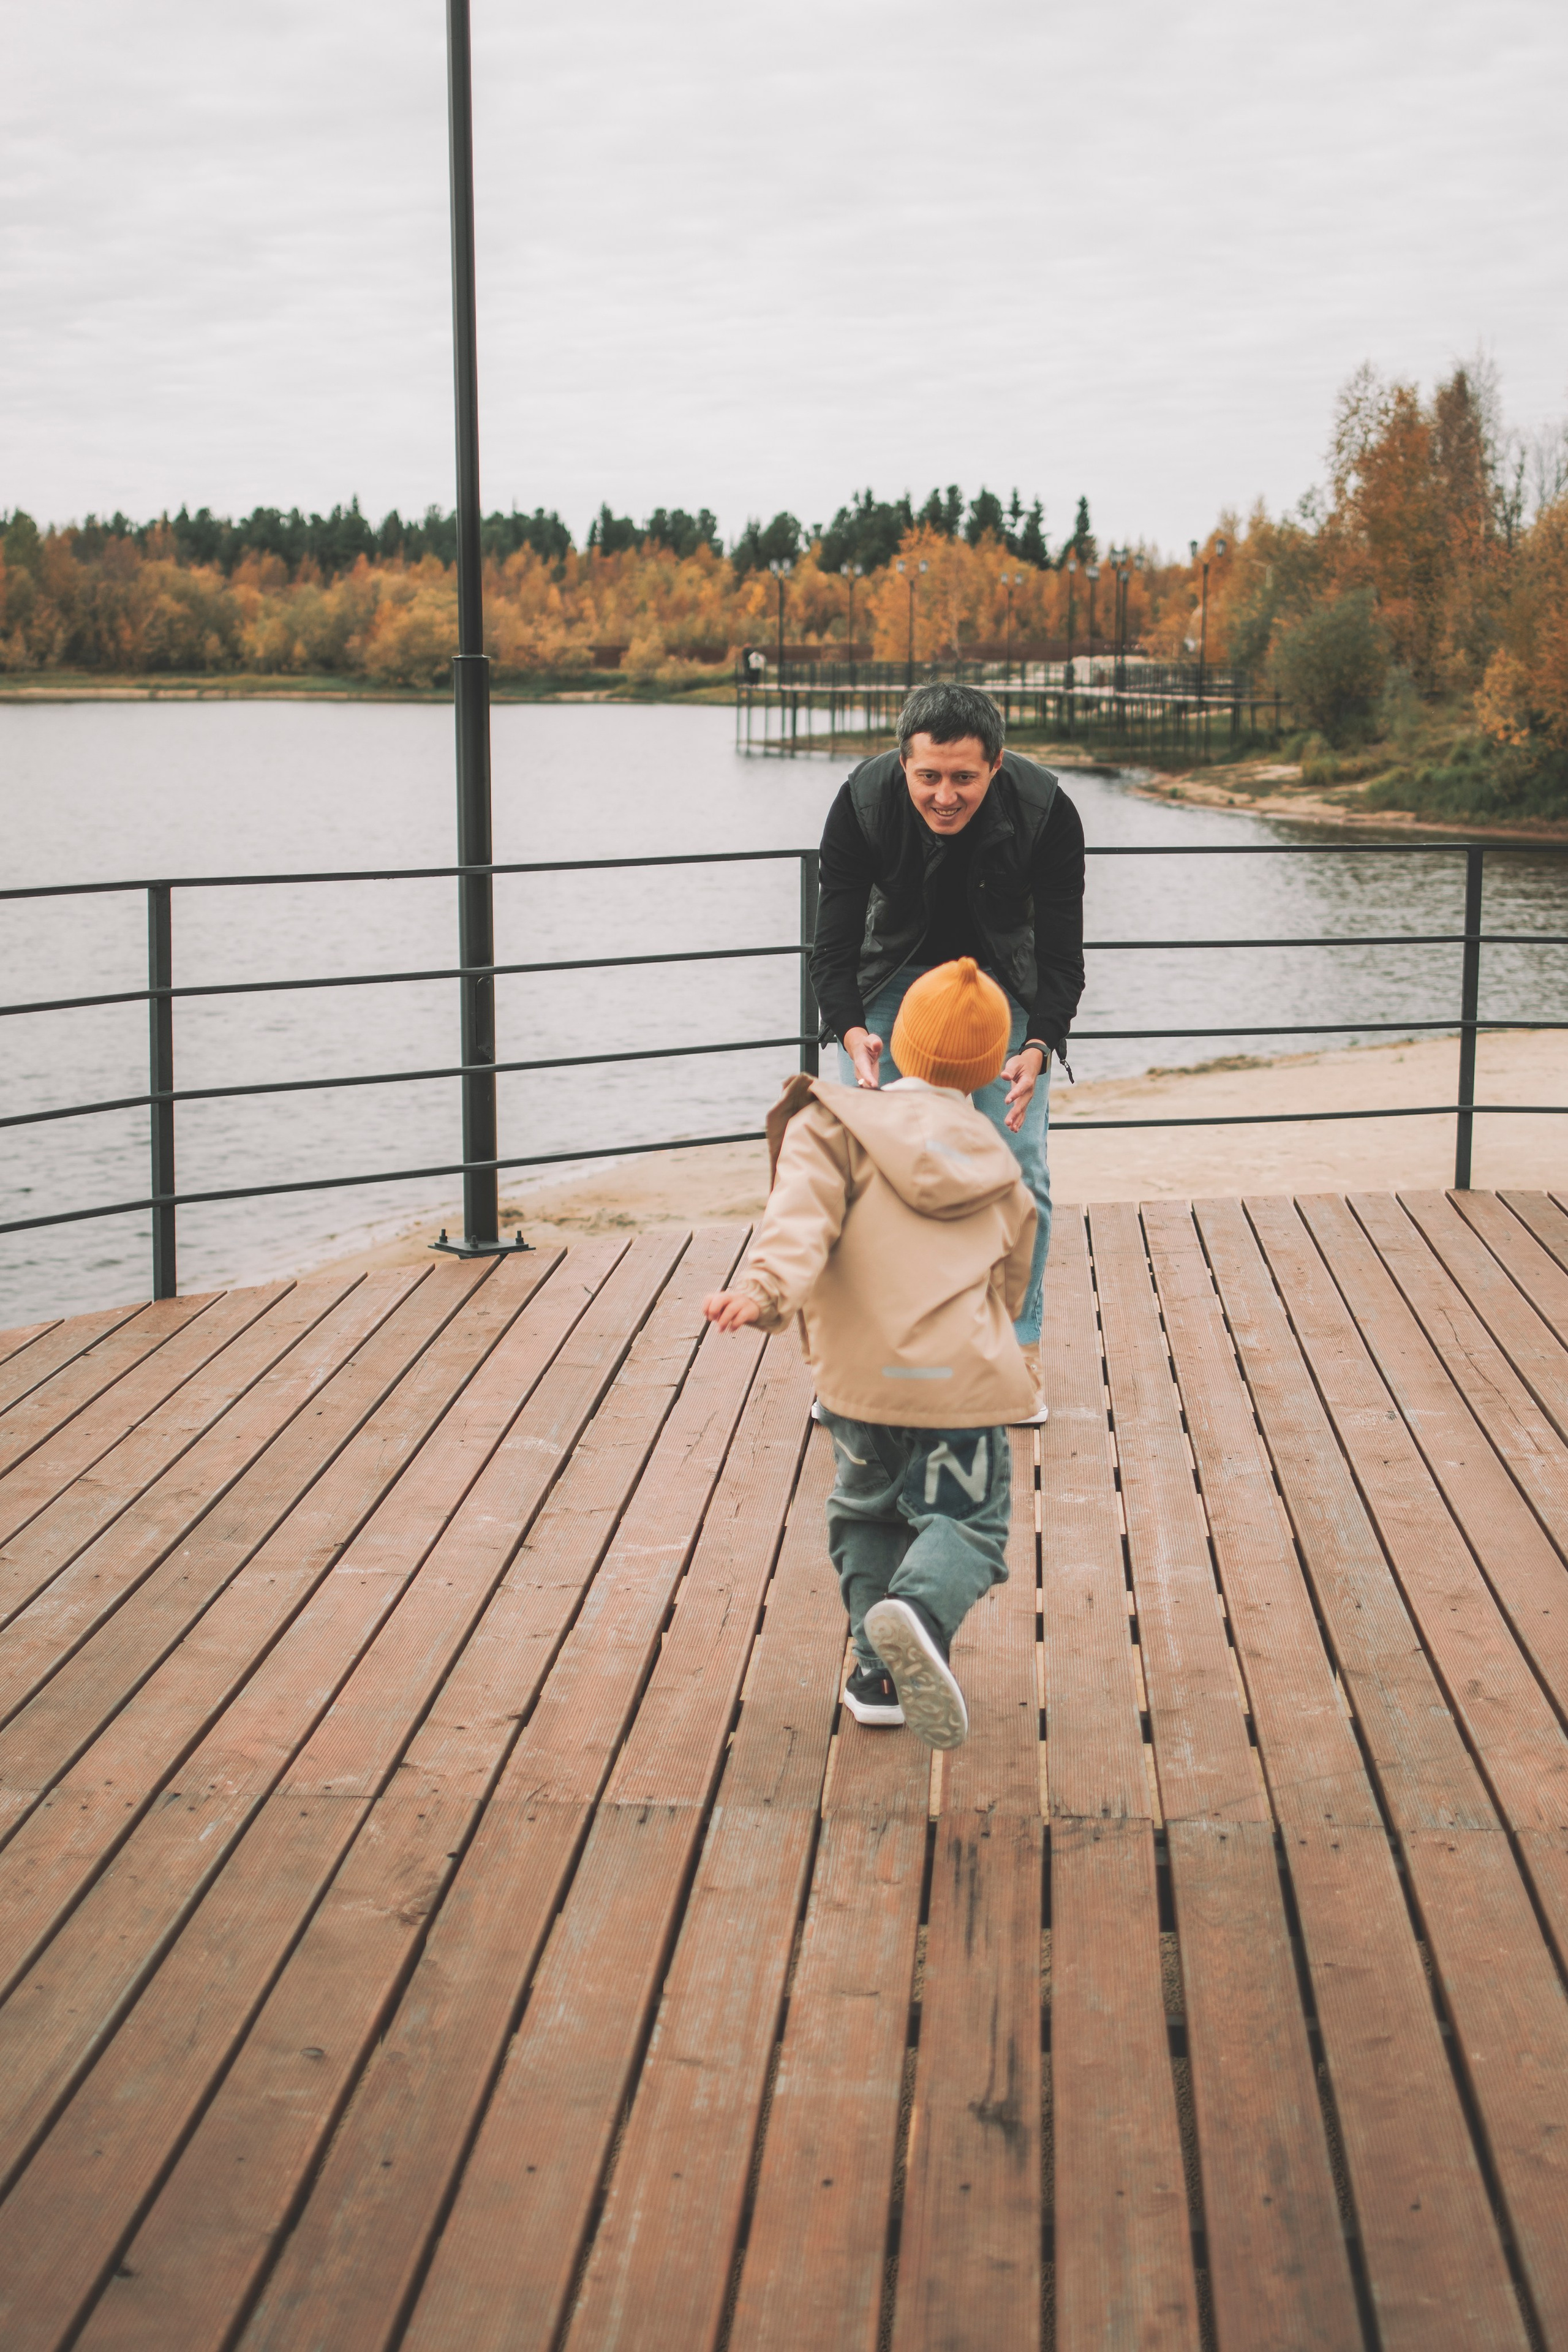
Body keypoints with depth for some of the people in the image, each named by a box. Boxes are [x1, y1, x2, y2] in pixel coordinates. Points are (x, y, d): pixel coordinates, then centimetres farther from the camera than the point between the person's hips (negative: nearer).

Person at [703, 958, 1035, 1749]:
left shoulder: (837, 1129, 6)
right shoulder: (999, 1170, 19)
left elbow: (802, 1215, -15)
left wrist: (764, 1289, -30)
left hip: (860, 1376, 0)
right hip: (964, 1373, 0)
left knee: (866, 1515, 22)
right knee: (964, 1520, 5)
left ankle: (881, 1672, 12)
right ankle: (919, 1611, -27)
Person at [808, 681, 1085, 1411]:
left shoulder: (1047, 813, -31)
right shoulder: (861, 804, -29)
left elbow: (1061, 958, -25)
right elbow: (833, 946, -23)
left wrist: (1038, 1048, -43)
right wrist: (852, 1033, -43)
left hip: (1005, 974, 0)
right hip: (896, 969, 1)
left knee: (1017, 1161, -8)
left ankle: (1018, 1350, 7)